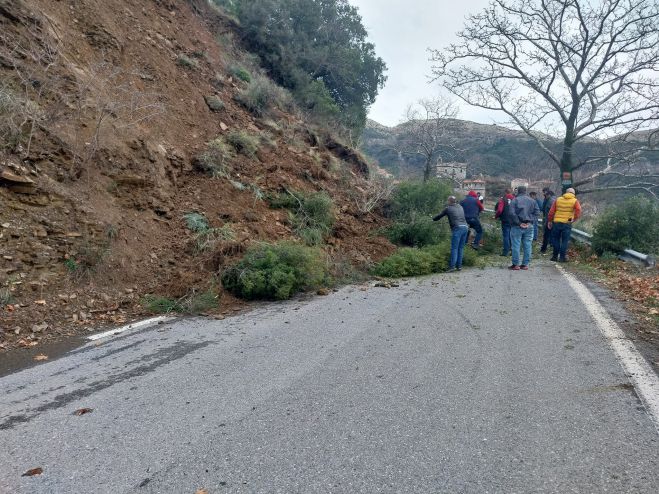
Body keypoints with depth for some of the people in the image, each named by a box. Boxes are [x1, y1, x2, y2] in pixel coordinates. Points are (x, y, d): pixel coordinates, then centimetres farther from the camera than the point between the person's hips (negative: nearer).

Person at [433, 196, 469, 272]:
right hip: (465, 227, 6)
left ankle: (452, 266, -11)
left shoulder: (448, 208, 7)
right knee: (461, 248, 9)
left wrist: (433, 219, 34)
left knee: (454, 248, -6)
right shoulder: (460, 207, 23)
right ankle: (459, 265, 9)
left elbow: (440, 216, 16)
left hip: (457, 228, -6)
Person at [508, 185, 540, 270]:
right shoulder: (532, 201, 8)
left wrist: (518, 223, -11)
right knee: (527, 246, 9)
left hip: (517, 226, -4)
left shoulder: (514, 200, -6)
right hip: (529, 226, 4)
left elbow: (512, 213, -16)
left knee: (516, 246, 0)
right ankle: (525, 264, 12)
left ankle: (515, 265, 2)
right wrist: (530, 220, -1)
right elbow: (537, 212, 1)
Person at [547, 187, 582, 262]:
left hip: (556, 222, 2)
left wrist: (550, 221, 12)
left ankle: (555, 256, 15)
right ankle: (562, 257, 4)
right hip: (567, 224, -2)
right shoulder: (575, 201, 1)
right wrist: (574, 219, -9)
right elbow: (578, 210, -16)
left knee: (556, 239, 12)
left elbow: (551, 211, 5)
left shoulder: (558, 199, 7)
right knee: (565, 241, 4)